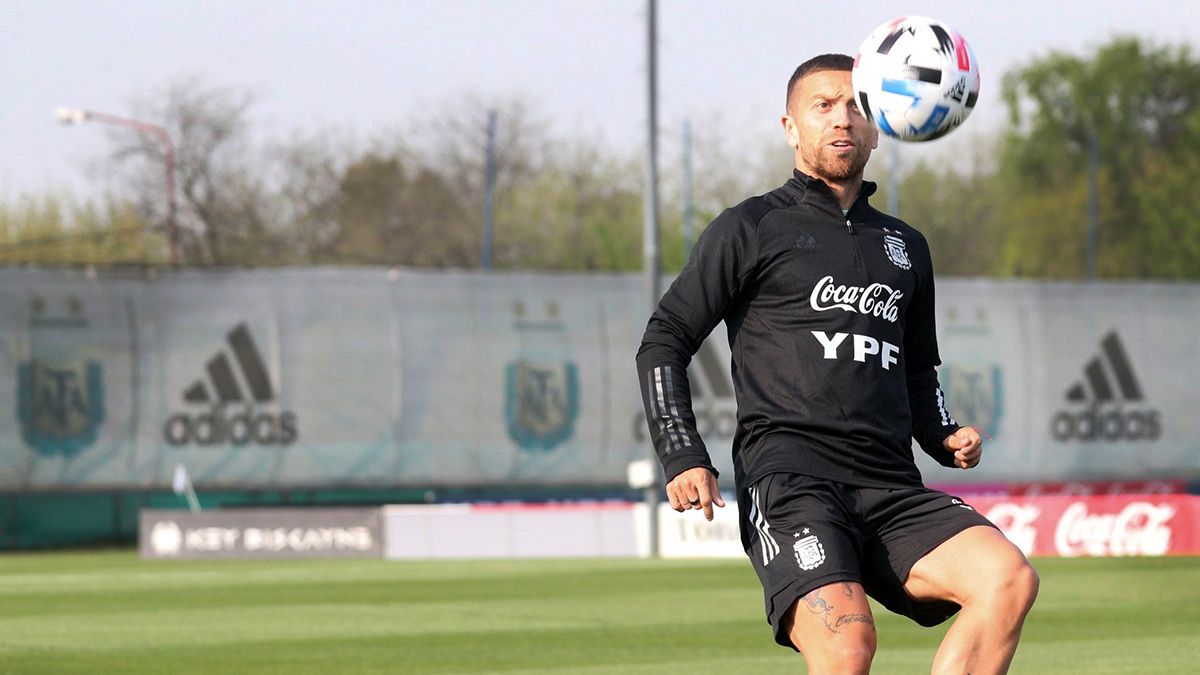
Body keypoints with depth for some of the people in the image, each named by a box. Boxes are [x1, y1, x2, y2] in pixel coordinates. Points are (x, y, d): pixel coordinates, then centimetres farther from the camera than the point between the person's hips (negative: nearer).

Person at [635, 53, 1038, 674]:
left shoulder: (905, 248, 26)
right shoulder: (752, 229, 10)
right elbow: (664, 342, 9)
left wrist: (945, 438, 15)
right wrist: (683, 458, -4)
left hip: (891, 487, 5)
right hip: (788, 477, -5)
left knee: (1009, 581, -23)